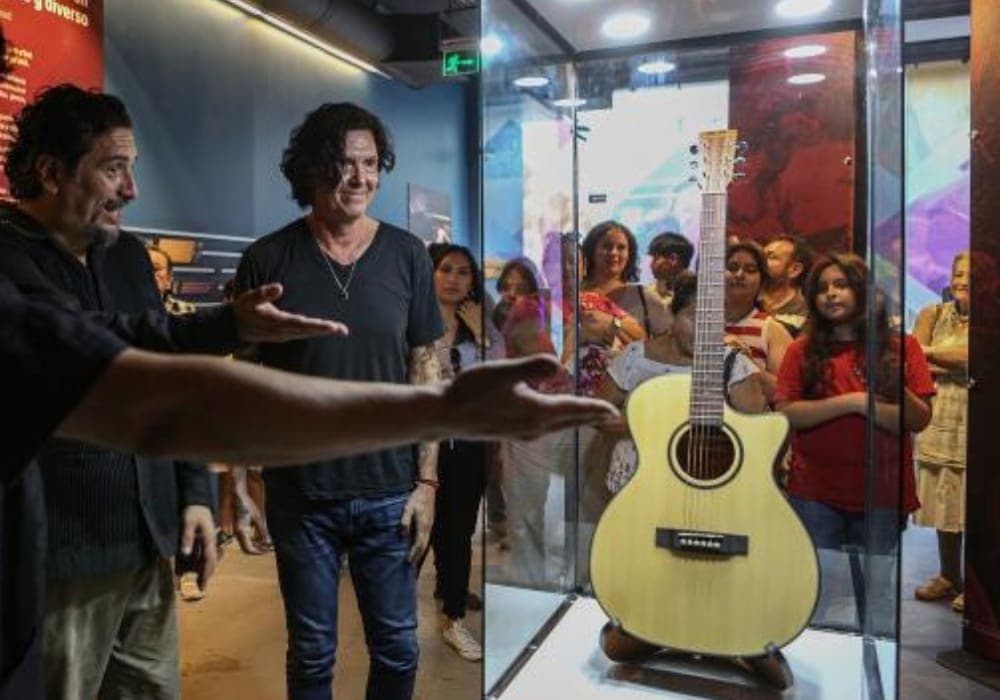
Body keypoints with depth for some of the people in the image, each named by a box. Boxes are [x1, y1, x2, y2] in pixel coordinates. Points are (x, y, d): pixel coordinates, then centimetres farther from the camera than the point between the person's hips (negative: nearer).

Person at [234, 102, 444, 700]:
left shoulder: (407, 254, -2)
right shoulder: (267, 260, -5)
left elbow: (426, 370, 0)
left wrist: (427, 480, -3)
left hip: (390, 492, 1)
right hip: (300, 494, 0)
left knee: (398, 649, 14)